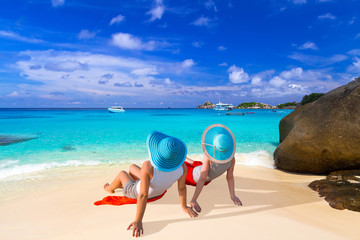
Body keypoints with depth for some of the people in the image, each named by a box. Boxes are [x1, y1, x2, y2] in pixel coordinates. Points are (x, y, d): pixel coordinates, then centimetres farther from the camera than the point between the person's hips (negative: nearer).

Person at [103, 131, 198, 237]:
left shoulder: (148, 166, -46)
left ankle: (110, 188, 59)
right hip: (158, 192, 5)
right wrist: (184, 207, -4)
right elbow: (182, 188, -20)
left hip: (135, 193, -4)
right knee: (132, 166, 28)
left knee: (122, 173, 26)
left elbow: (143, 195, -40)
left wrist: (138, 221, -31)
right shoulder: (182, 167, -34)